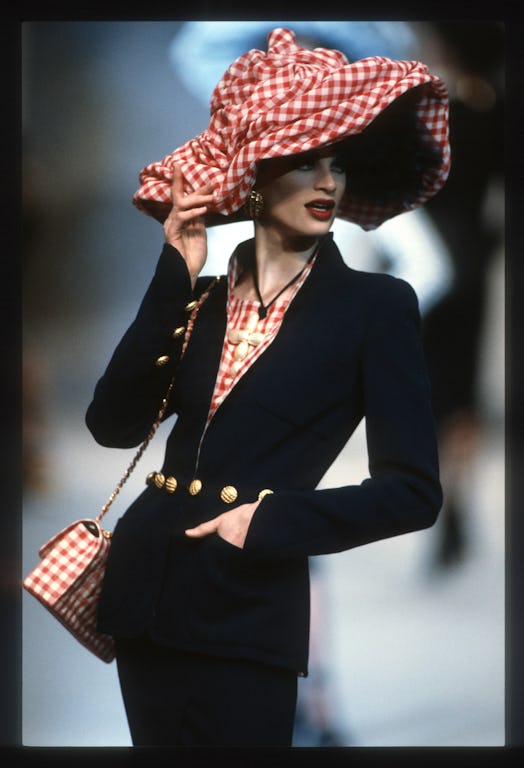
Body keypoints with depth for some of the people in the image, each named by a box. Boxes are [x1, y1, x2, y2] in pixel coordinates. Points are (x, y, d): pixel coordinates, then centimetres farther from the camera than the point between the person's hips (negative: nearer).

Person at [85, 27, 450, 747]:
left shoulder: (374, 306, -3)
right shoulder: (204, 300, 11)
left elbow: (413, 491, -5)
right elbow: (114, 424, -2)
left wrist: (272, 521, -15)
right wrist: (174, 279, -5)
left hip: (246, 620, -5)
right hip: (145, 596, 5)